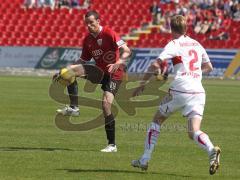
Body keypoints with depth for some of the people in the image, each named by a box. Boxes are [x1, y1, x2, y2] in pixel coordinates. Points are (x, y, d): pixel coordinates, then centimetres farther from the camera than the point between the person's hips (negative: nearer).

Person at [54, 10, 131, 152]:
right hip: (99, 71, 6)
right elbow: (83, 61, 15)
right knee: (71, 70, -12)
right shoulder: (88, 40, 8)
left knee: (106, 103, -22)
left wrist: (118, 63, -37)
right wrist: (65, 71, 2)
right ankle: (74, 107, -10)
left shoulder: (109, 34, -13)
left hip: (114, 74, -6)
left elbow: (126, 51, -18)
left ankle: (112, 145, -13)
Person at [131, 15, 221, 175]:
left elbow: (155, 65, -9)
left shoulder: (174, 44, 0)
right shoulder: (197, 44, 17)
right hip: (198, 92, 4)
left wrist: (142, 84, -1)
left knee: (157, 121, 16)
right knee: (194, 132, -3)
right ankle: (212, 150, -35)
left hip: (179, 91, -4)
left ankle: (145, 160, 15)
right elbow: (209, 67, 30)